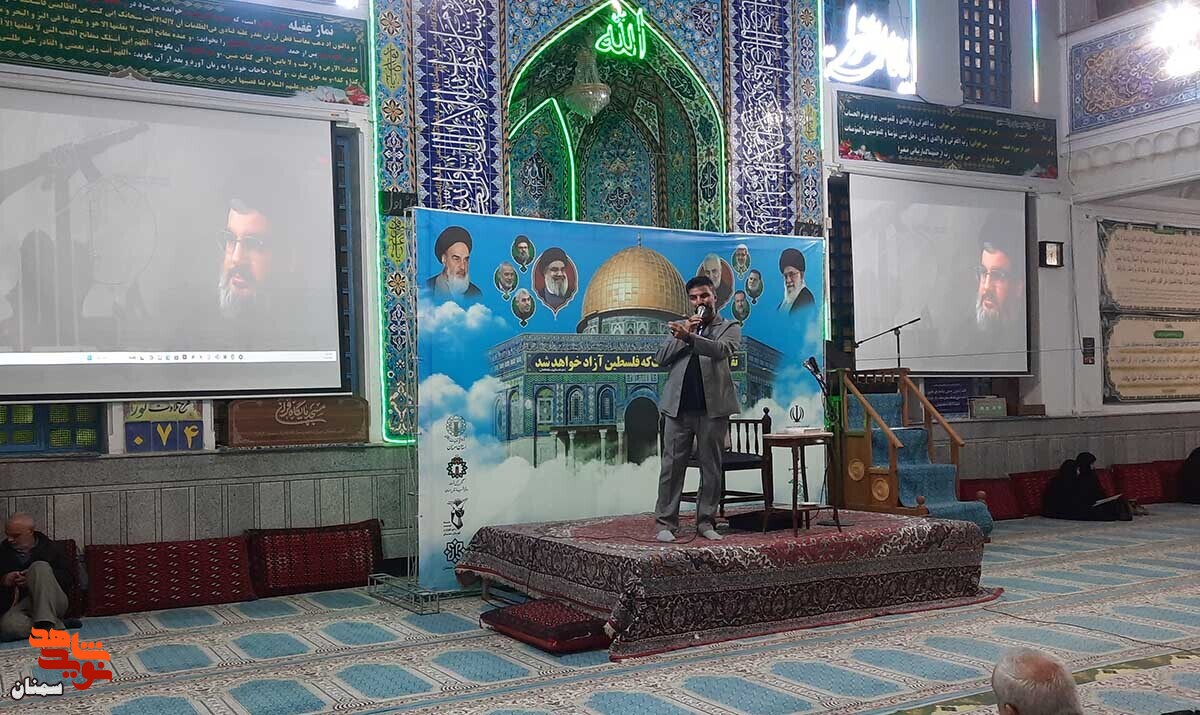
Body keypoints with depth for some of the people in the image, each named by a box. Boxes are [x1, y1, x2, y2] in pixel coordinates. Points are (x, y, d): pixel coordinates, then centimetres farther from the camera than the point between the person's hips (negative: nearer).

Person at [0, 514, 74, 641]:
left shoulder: (50, 548, 8)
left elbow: (68, 578, 0)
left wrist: (36, 579, -14)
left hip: (52, 603, -1)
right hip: (19, 605, 1)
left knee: (39, 567, -30)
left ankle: (45, 623, -38)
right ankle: (56, 626, -22)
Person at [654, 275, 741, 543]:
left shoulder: (730, 328, 9)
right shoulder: (681, 327, 19)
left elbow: (722, 350, -14)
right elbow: (661, 359, 8)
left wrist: (689, 336, -29)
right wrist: (681, 337, -6)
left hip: (713, 408, -2)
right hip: (678, 407, 2)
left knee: (711, 468, 4)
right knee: (672, 467, 0)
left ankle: (706, 522, 13)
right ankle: (666, 523, 5)